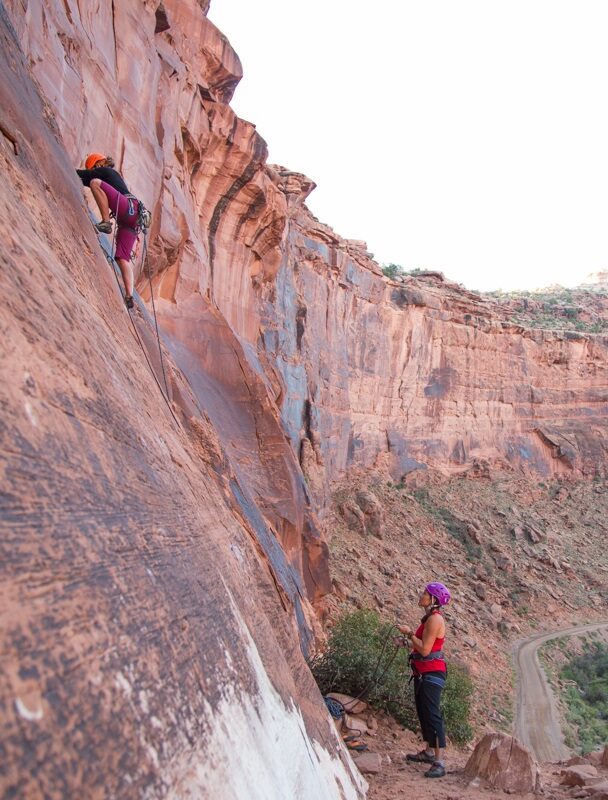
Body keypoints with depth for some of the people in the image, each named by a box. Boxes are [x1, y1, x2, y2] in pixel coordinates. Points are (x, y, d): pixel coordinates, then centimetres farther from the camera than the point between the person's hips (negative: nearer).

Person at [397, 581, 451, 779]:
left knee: (432, 714, -9)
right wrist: (408, 642, 8)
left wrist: (409, 633, -14)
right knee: (423, 712, 19)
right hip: (423, 672, 11)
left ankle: (439, 763, -6)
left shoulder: (435, 619, -19)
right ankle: (428, 752, 31)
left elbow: (425, 649, -23)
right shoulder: (429, 617, 11)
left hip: (432, 672, -11)